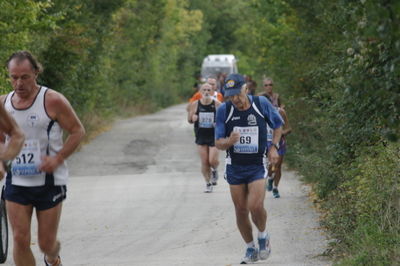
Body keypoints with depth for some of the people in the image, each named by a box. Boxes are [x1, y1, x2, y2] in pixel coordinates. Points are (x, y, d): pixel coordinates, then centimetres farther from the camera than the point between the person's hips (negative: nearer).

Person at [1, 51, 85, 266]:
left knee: (46, 243, 5)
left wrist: (58, 159, -17)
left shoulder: (52, 101, -11)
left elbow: (77, 131, -4)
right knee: (20, 240, -7)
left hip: (49, 182, -3)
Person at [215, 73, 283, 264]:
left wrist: (273, 147, -2)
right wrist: (229, 141, -27)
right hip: (235, 167, 2)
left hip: (257, 166, -2)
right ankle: (251, 250, 24)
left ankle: (263, 237, 12)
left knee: (256, 206, -18)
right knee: (241, 210, 6)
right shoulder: (224, 111, -8)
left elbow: (278, 125, 10)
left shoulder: (262, 104, -8)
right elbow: (218, 143, -5)